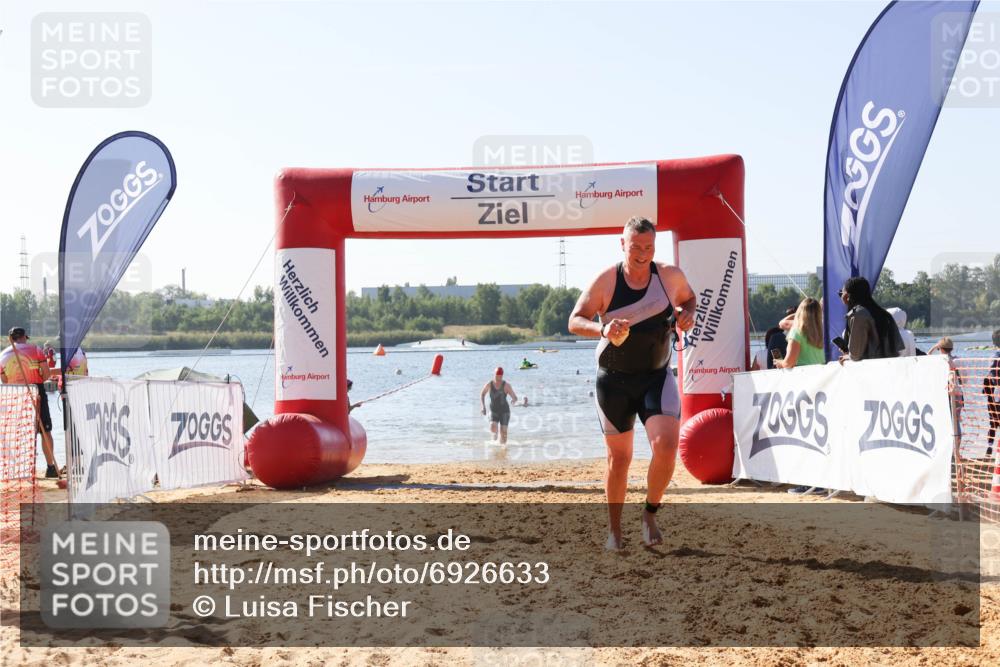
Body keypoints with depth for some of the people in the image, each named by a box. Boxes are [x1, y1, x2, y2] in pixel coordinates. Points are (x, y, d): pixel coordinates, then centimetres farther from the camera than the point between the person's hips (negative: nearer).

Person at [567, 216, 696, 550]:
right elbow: (575, 321, -9)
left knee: (666, 446, -19)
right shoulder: (605, 281, -11)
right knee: (619, 458, 6)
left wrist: (688, 314, -7)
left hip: (657, 377, 1)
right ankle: (614, 530, 24)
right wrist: (602, 329, -29)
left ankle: (650, 513, 5)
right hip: (614, 380, -1)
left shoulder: (670, 276, -5)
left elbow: (688, 297, 16)